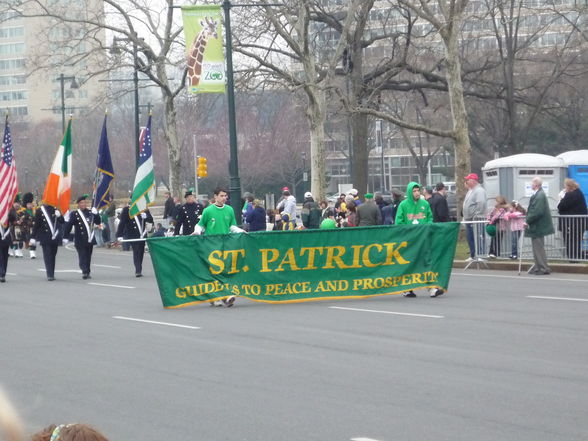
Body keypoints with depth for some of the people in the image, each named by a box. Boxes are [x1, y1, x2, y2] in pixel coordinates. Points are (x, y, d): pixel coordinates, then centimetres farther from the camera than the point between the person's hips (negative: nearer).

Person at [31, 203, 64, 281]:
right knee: (47, 256, -8)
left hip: (54, 237, 3)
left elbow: (62, 222, 7)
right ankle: (50, 275, -13)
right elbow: (36, 224, 1)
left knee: (52, 255, 10)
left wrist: (59, 216, -14)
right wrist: (33, 237, -2)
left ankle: (52, 274, 19)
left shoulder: (55, 210, 7)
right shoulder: (39, 211, 0)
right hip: (45, 238, -3)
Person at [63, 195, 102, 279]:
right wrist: (65, 237, -9)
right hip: (80, 240, -4)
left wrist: (96, 214, -9)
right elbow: (68, 226, -4)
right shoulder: (74, 214, -1)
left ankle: (87, 273, 17)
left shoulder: (90, 212, 11)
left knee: (88, 257, 9)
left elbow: (98, 222, 7)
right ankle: (84, 272, -20)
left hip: (90, 240, 4)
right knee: (82, 256, -11)